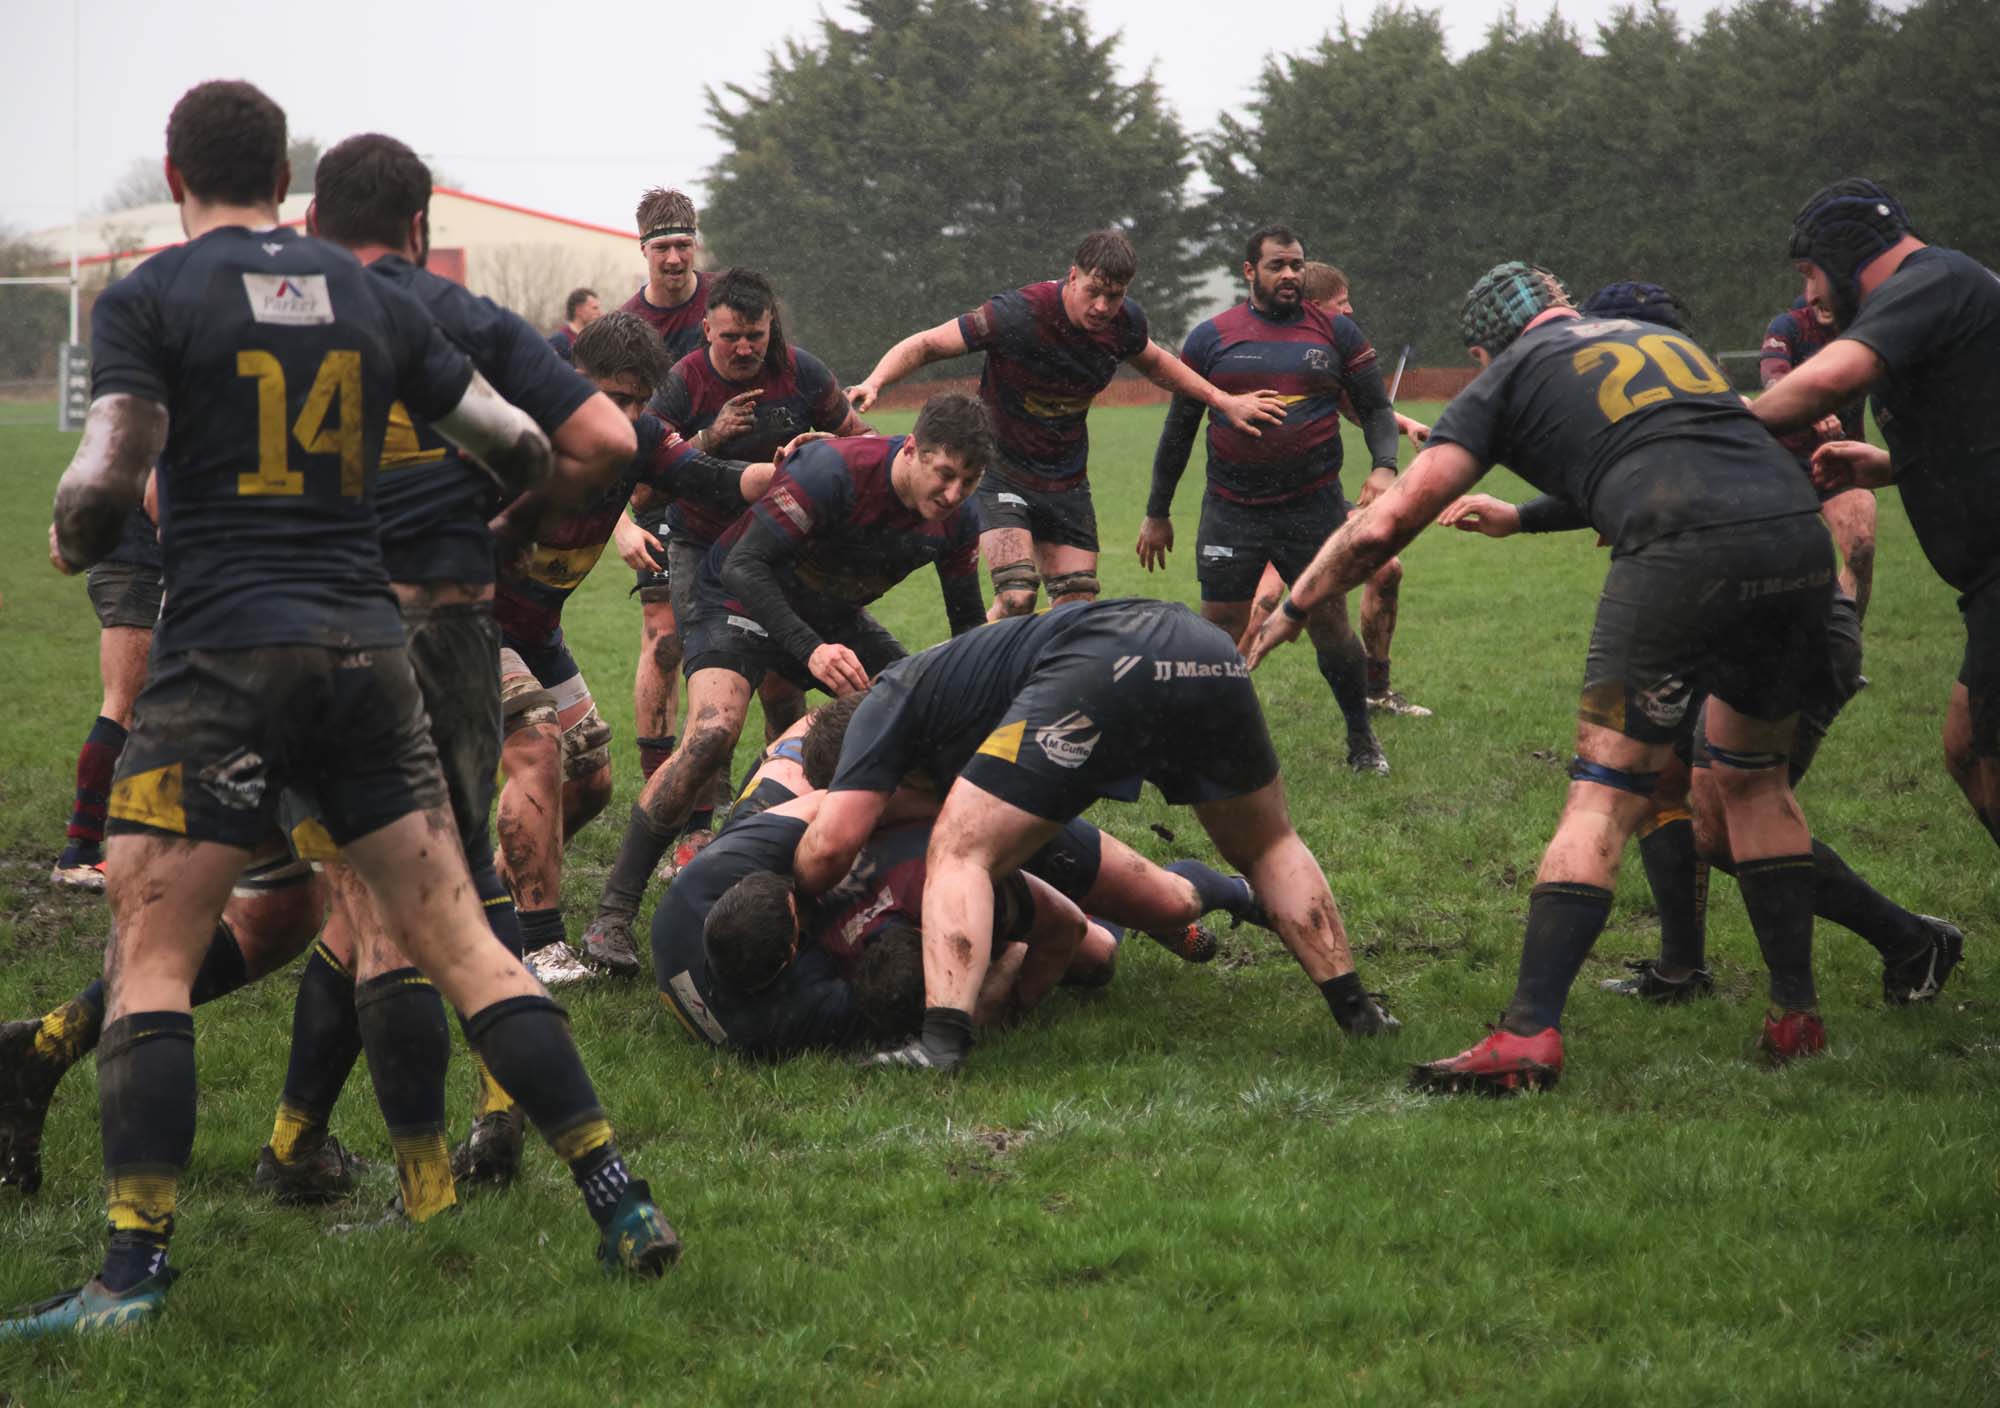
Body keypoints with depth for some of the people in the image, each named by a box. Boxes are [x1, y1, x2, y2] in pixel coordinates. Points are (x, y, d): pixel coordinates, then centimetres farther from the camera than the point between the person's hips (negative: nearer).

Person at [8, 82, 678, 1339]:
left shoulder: (147, 298, -1)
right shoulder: (372, 296, 12)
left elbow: (104, 487, -12)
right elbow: (523, 452, 15)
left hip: (224, 655, -4)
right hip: (370, 646, 4)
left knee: (151, 956, 1)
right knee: (457, 939, 8)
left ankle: (136, 1268, -8)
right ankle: (621, 1201, 5)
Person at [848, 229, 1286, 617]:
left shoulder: (1126, 322, -7)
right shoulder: (1016, 314, -24)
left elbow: (1154, 362, 19)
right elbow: (925, 345, -17)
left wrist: (1222, 401, 16)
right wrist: (873, 384, -33)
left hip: (1068, 482, 6)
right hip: (1003, 473, -6)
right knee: (1017, 597, -23)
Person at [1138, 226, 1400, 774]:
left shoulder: (1335, 333, 5)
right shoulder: (1211, 339, 3)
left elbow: (1375, 408, 9)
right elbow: (1178, 429, 9)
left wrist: (1384, 466, -11)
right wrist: (1157, 513, 10)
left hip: (1314, 507, 0)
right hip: (1231, 511, 0)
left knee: (1331, 626, 2)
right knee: (1220, 631, -1)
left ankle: (1362, 740, 19)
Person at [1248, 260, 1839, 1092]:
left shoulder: (1507, 377, 17)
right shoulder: (1663, 338, 32)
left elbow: (1384, 525, 10)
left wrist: (1291, 608, 24)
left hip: (1685, 552, -5)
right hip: (1802, 540, 5)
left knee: (1604, 796, -1)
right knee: (1755, 779, 23)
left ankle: (1529, 1036, -8)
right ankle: (1797, 1015, 23)